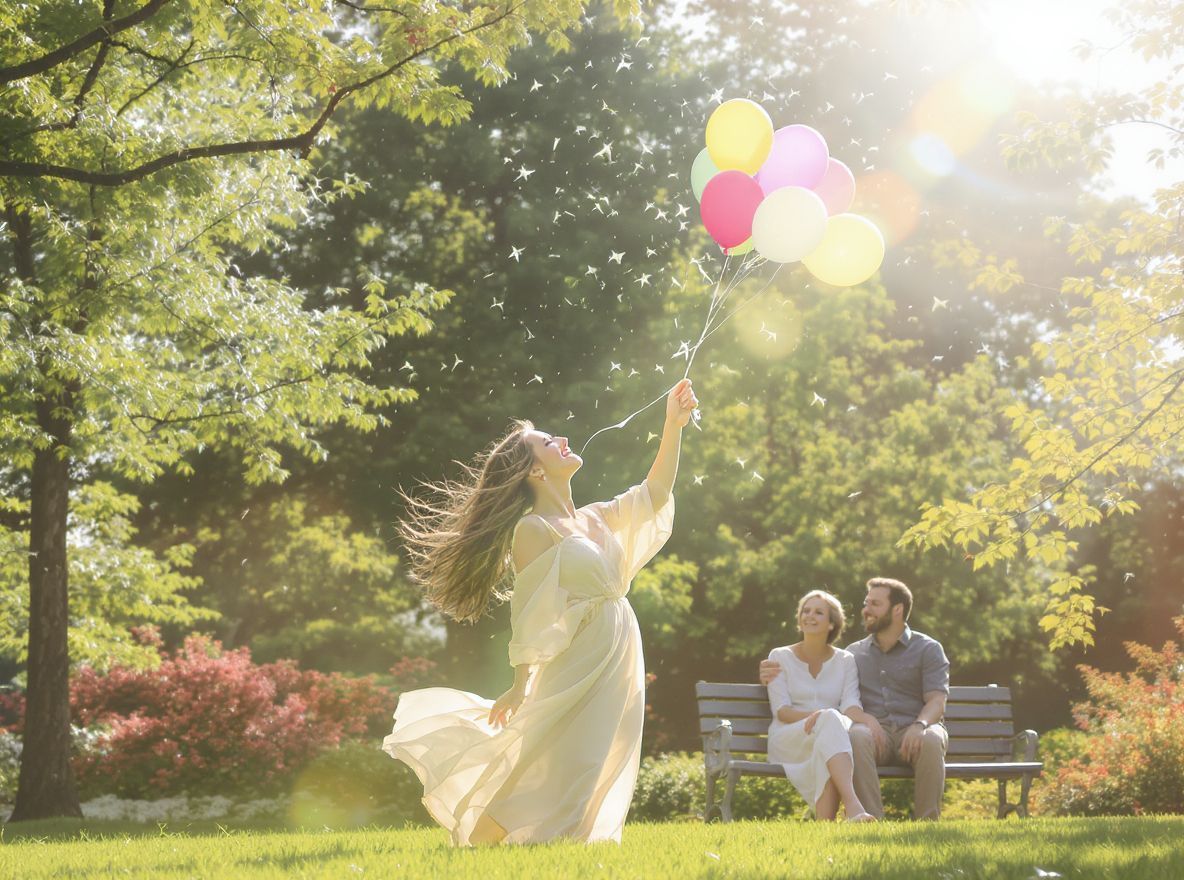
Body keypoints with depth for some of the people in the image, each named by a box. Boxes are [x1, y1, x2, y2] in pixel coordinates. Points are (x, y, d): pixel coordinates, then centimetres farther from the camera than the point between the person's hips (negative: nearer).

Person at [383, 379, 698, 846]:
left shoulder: (594, 519, 14)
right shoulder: (533, 530, -8)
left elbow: (655, 493, 21)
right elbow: (528, 611, -12)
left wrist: (674, 425, 16)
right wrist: (521, 684, -15)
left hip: (620, 668, 8)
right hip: (575, 671, -8)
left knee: (595, 787, 7)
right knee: (552, 781, -9)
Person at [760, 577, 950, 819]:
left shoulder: (928, 649, 13)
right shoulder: (854, 652, 24)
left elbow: (937, 702, -1)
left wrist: (919, 726, -24)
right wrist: (775, 676, 9)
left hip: (912, 732, -2)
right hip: (874, 730, 2)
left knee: (931, 740, -38)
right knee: (856, 736, -36)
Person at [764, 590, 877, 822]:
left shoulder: (845, 661, 14)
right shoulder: (780, 657, 9)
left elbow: (851, 705, -1)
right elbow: (781, 711, -1)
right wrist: (813, 716, -22)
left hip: (829, 738, 1)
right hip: (788, 740, -1)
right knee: (830, 719, -36)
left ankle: (824, 823, -50)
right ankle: (852, 804, -57)